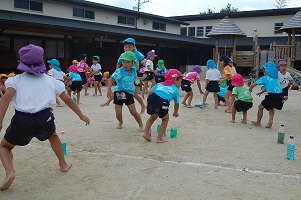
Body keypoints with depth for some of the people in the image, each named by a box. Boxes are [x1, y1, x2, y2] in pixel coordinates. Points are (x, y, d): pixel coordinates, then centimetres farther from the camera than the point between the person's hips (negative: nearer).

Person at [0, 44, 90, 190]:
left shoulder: (17, 79, 11)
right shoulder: (50, 80, 15)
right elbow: (67, 100, 19)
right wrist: (81, 115, 29)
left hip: (22, 120, -1)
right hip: (45, 119, 2)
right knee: (53, 136, 37)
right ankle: (64, 165, 42)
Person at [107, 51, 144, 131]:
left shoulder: (133, 70, -3)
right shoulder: (119, 71, -19)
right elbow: (111, 79, -28)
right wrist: (109, 90, -40)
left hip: (129, 93, 2)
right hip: (119, 93, -2)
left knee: (133, 112, -3)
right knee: (118, 113, -1)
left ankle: (141, 125, 17)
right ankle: (120, 122, 33)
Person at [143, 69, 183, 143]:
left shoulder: (160, 84, 31)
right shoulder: (176, 90, 25)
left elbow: (150, 91, 19)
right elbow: (176, 104, 32)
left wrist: (148, 103, 28)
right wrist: (176, 112, 50)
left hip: (152, 98, 4)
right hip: (162, 102, -4)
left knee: (153, 116, 32)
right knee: (165, 119, 23)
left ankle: (145, 132, 25)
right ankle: (159, 138, 19)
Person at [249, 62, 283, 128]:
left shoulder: (264, 78, 7)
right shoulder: (275, 78, 23)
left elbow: (252, 85, 12)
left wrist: (250, 89, 33)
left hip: (272, 95, -6)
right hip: (280, 95, 6)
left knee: (260, 107, 15)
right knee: (271, 107, 31)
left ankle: (258, 122, 25)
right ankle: (271, 120, 13)